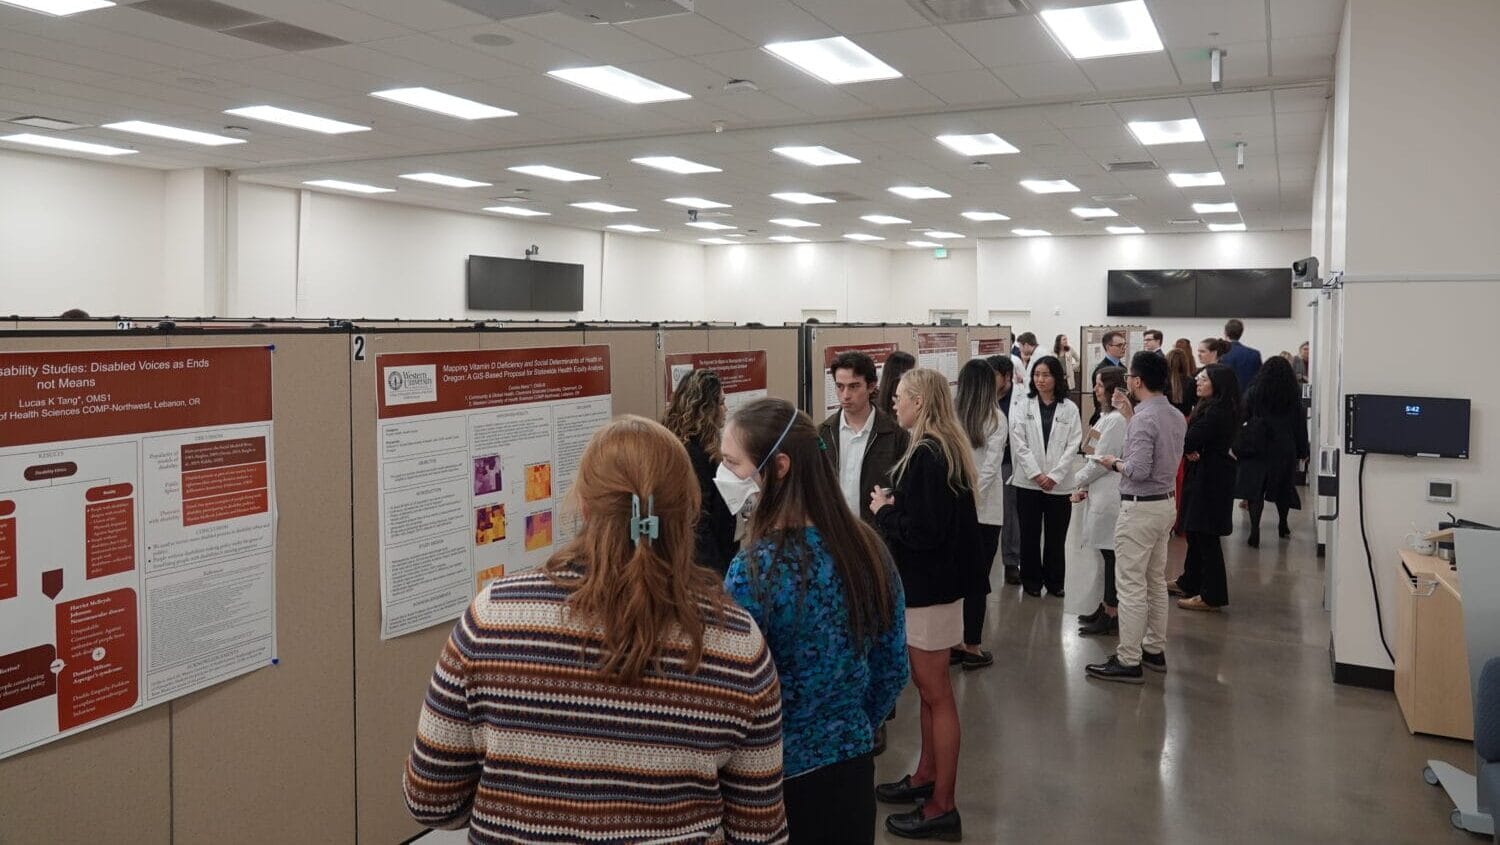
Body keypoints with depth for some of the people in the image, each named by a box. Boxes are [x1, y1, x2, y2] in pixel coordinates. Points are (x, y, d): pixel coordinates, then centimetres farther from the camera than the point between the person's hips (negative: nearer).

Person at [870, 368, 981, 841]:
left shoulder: (926, 455, -22)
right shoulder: (944, 448, 9)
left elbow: (922, 531, -27)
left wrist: (883, 510, -11)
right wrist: (892, 504, 1)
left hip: (928, 584, -10)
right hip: (930, 579, 10)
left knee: (936, 693, 0)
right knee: (927, 686, 20)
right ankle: (927, 776, 35)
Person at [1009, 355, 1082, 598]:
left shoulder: (1070, 409, 2)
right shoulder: (1022, 407, 1)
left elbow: (1073, 445, -2)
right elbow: (1019, 444, -5)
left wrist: (1054, 476, -11)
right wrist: (1036, 474, -12)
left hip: (1059, 483, 0)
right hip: (1028, 482, 0)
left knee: (1056, 537, 7)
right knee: (1030, 535, 7)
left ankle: (1054, 580, 21)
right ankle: (1031, 580, 20)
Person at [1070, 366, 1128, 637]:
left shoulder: (1117, 420, -17)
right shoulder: (1107, 416, 14)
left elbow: (1101, 461, -17)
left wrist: (1078, 481, -4)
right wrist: (1084, 486, 9)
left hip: (1110, 495, -10)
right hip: (1101, 493, 10)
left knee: (1110, 554, -2)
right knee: (1107, 554, 16)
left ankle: (1111, 615, 6)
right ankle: (1106, 606, 26)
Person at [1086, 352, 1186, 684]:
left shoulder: (1144, 419, -21)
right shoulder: (1176, 416, 7)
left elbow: (1139, 469, -26)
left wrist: (1115, 463, -7)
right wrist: (1130, 415, 14)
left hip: (1140, 508, -10)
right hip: (1165, 504, 10)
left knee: (1131, 586, -4)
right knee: (1156, 582, 18)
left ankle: (1129, 662, 1)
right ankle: (1154, 650, 28)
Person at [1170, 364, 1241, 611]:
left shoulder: (1216, 412, -20)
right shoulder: (1210, 407, 12)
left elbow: (1188, 441, -23)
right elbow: (1193, 442, 7)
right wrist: (1190, 450, -13)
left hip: (1210, 480, -10)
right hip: (1203, 477, 10)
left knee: (1206, 536, -3)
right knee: (1194, 532, 20)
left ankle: (1212, 596, 4)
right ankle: (1189, 582, 33)